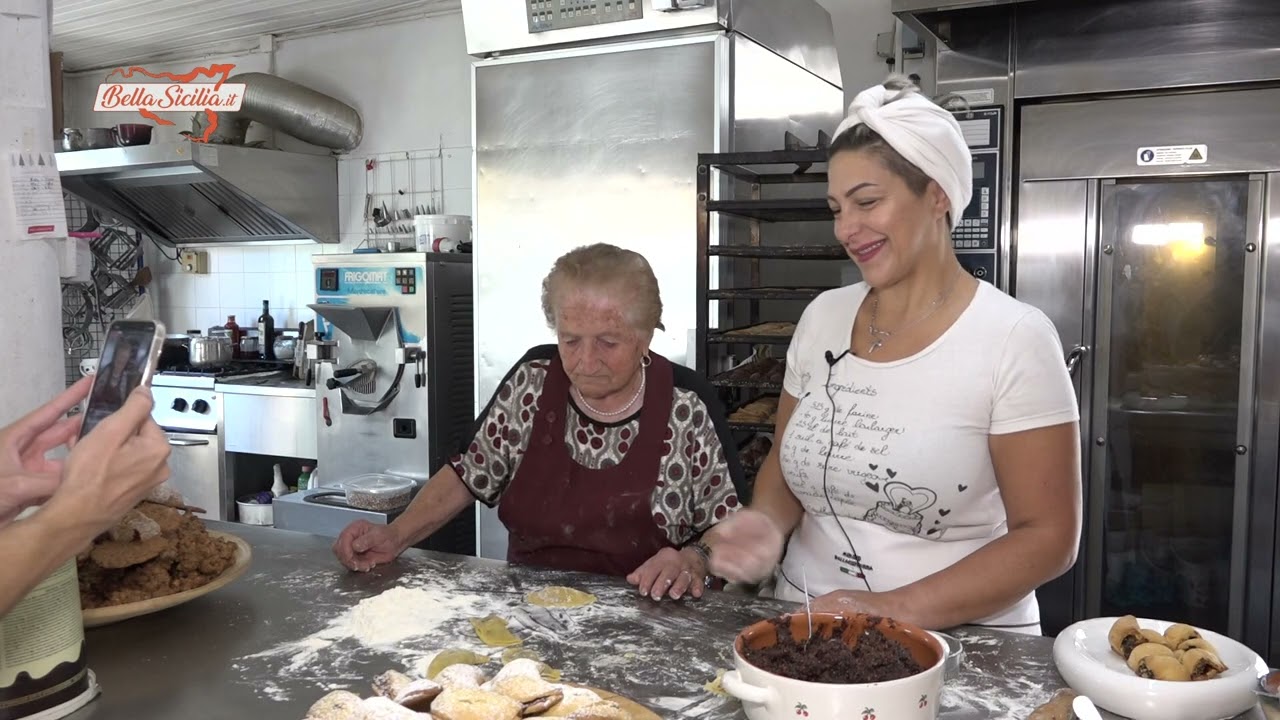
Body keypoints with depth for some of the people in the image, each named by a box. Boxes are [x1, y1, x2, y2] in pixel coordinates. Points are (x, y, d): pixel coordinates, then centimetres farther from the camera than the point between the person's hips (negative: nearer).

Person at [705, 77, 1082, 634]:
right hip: (805, 628, 3)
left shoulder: (1014, 338, -9)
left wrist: (896, 609, -19)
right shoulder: (823, 316, 4)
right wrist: (768, 521, -8)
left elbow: (1049, 538, -9)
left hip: (959, 642, -3)